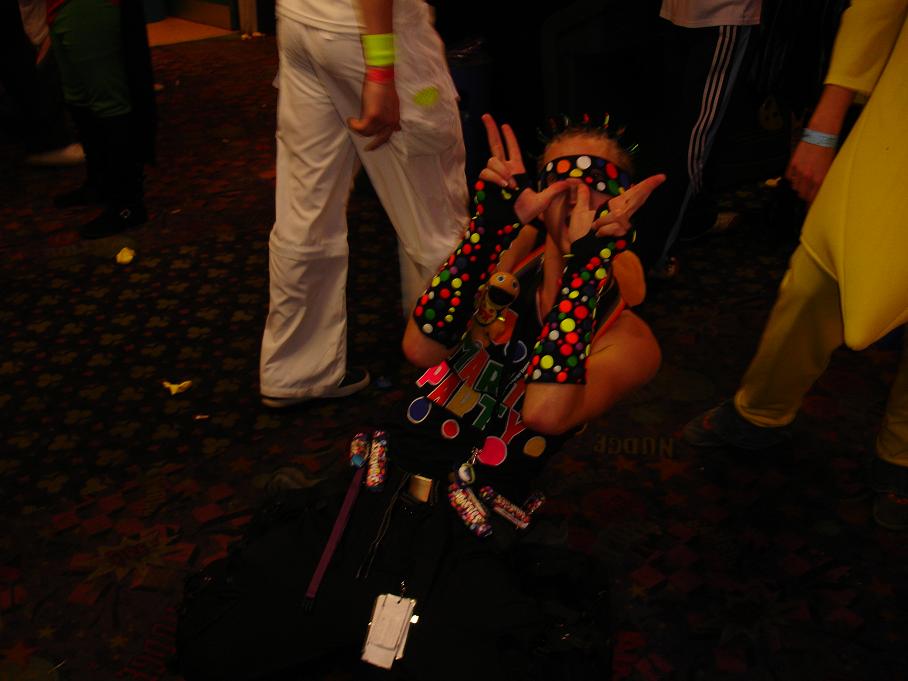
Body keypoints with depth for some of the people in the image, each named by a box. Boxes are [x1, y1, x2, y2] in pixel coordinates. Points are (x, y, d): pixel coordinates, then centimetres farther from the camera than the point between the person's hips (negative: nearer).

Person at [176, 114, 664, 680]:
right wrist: (496, 219, -14)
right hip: (373, 503, 2)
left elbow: (547, 411, -22)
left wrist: (587, 257, -20)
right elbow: (421, 347, -10)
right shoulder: (509, 254, 7)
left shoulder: (629, 338, -1)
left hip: (469, 550, -1)